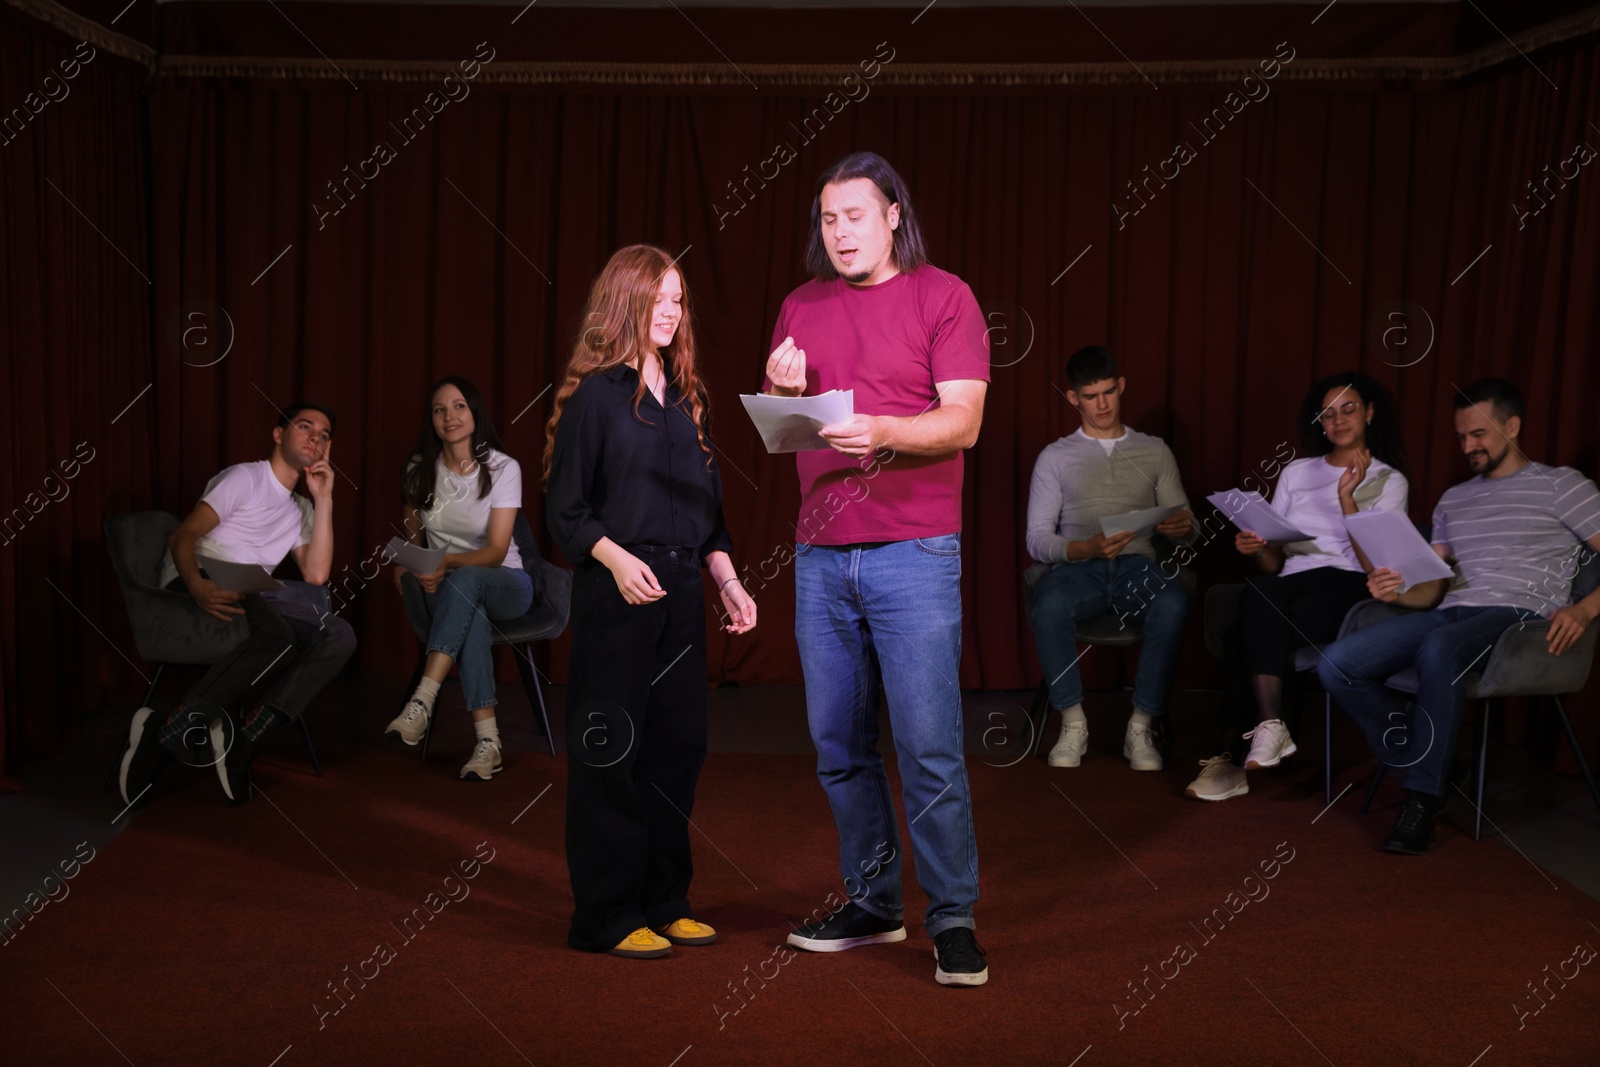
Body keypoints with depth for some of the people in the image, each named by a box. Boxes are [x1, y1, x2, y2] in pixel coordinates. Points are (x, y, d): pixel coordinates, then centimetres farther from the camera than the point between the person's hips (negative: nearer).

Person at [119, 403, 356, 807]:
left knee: (340, 635, -19)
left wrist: (324, 501, 6)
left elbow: (316, 573, 7)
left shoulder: (301, 510, 25)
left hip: (251, 597, 6)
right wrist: (197, 586, -29)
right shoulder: (246, 478, 6)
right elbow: (182, 536, -8)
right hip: (193, 582, -6)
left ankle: (243, 738, -28)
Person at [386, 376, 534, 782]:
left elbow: (496, 551, -15)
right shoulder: (420, 470, 2)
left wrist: (447, 562, -33)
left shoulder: (503, 468, -9)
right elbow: (412, 536, 13)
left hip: (502, 584, -1)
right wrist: (407, 567, -10)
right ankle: (487, 740, -42)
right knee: (472, 617, -37)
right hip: (445, 588, 2)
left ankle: (422, 703, -46)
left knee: (464, 580, -39)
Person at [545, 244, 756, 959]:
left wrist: (728, 582, 10)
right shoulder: (595, 395, -3)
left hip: (681, 593, 6)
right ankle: (607, 917, 10)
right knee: (611, 751, -1)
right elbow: (564, 509, -6)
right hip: (614, 597, -6)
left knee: (678, 743, 9)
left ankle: (662, 903, 21)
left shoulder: (686, 397, 14)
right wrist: (616, 558, -21)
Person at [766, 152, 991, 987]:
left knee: (928, 745, -6)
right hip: (819, 555, 5)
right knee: (839, 744, 8)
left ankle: (952, 918, 6)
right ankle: (872, 902, 21)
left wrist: (882, 431, -24)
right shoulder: (802, 307, 15)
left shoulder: (942, 296, 2)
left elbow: (962, 421, -7)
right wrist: (781, 391, -5)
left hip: (913, 551, -4)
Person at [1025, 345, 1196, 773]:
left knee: (1174, 601, -36)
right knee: (1049, 605, -38)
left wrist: (1184, 528, -12)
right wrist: (1086, 548, -17)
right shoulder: (1055, 457, 13)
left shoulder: (1154, 451, 18)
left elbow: (1186, 529, 15)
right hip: (1077, 568, -1)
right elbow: (1037, 539, 4)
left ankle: (1141, 727, -23)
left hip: (1136, 566, 1)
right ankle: (1073, 724, -18)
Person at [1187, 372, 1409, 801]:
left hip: (1348, 589, -3)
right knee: (1259, 592, -38)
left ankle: (1233, 750, -35)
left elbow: (1375, 566, -3)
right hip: (1290, 587, 3)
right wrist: (1257, 550, -7)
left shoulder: (1389, 480, 12)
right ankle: (1270, 725, -43)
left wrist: (1346, 497, -10)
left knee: (1247, 633, -35)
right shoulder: (1296, 472, 22)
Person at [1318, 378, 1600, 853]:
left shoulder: (1560, 485, 9)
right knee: (1336, 663, -19)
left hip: (1520, 616, -6)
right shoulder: (1453, 500, 25)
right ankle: (1426, 762, -2)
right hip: (1449, 615, 6)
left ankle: (1422, 800, -28)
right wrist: (1398, 592, -5)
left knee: (1440, 647, -41)